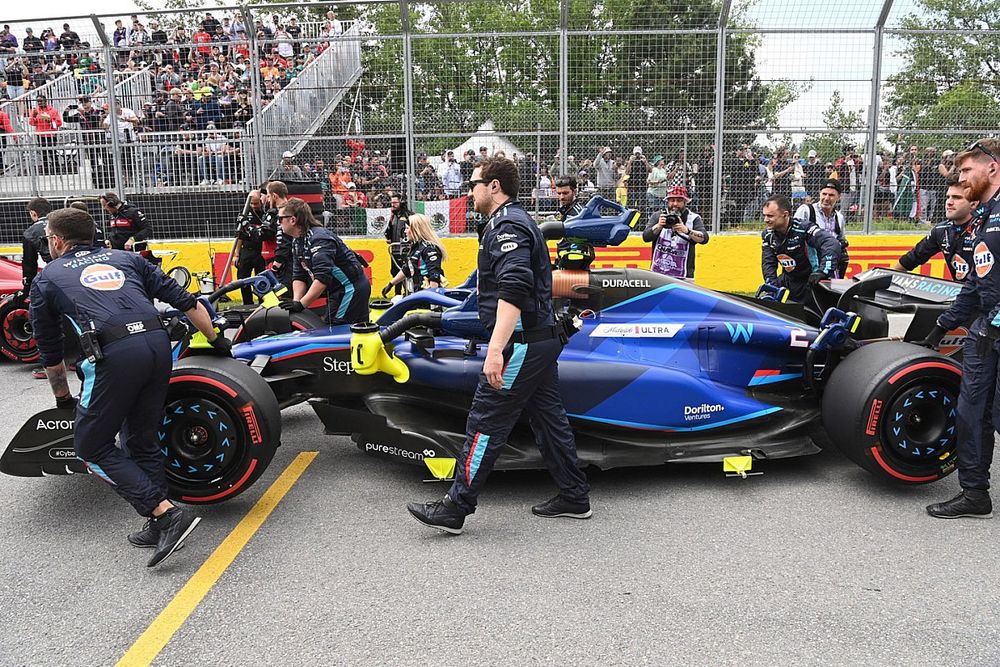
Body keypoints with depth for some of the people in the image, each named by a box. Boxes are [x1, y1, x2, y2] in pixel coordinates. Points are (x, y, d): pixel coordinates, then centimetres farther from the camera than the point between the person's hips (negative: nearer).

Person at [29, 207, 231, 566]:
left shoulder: (45, 279, 21)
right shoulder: (125, 258, 26)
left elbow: (50, 351, 27)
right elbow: (184, 300, 20)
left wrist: (63, 398, 41)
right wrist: (216, 341, 30)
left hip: (114, 355, -4)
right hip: (158, 344, 4)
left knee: (91, 444, 11)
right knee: (142, 440, 19)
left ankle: (167, 512, -1)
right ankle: (159, 526, 20)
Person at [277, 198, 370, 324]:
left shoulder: (319, 239, -23)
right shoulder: (297, 241, 7)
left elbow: (323, 278, -31)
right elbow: (299, 276, 6)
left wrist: (301, 304, -30)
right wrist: (296, 302, -10)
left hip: (351, 289, -10)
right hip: (337, 290, 10)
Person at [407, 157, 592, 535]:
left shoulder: (506, 225, -14)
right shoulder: (518, 220, 19)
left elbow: (514, 290, -27)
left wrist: (496, 349, -32)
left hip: (520, 343, -10)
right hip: (543, 339, 10)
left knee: (485, 422, -5)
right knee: (548, 417, 14)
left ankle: (455, 508, 2)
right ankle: (574, 497, 23)